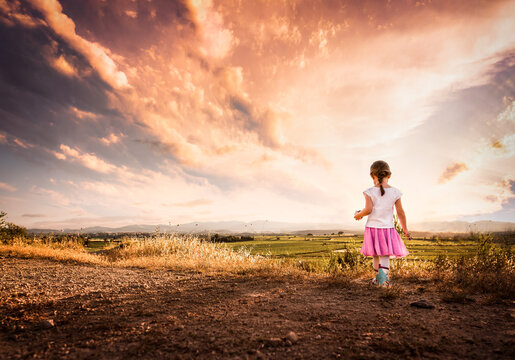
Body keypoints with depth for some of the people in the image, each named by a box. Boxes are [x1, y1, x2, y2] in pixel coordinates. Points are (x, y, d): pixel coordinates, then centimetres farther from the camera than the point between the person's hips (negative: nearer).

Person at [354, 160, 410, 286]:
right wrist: (405, 228, 12)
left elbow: (368, 209, -15)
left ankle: (379, 277, 27)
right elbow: (400, 212, 2)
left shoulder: (370, 192, -7)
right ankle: (383, 274, -16)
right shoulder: (395, 192, -1)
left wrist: (358, 215, 5)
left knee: (376, 255, 15)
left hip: (372, 227, 0)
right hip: (388, 228, 0)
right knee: (385, 256, 6)